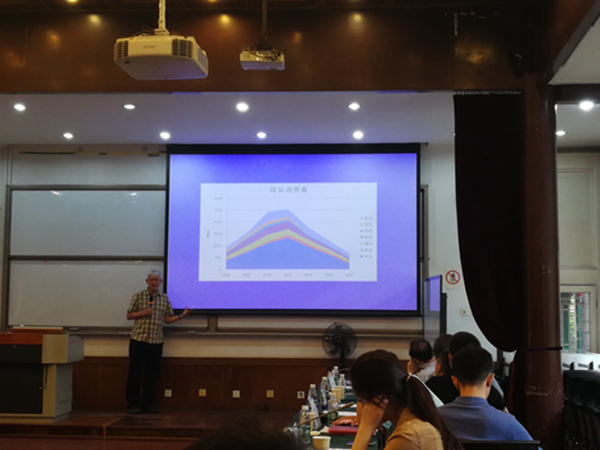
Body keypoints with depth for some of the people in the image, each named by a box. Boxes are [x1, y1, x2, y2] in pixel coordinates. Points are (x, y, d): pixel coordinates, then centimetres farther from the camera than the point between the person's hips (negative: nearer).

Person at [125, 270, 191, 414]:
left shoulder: (165, 299, 9)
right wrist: (143, 313, -13)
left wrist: (181, 316, -6)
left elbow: (168, 319, 10)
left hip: (156, 342, 3)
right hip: (139, 340, -3)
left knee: (152, 374, 6)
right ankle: (133, 404, 9)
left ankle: (147, 404, 16)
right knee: (135, 372, -1)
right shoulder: (138, 296, 0)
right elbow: (129, 315, 3)